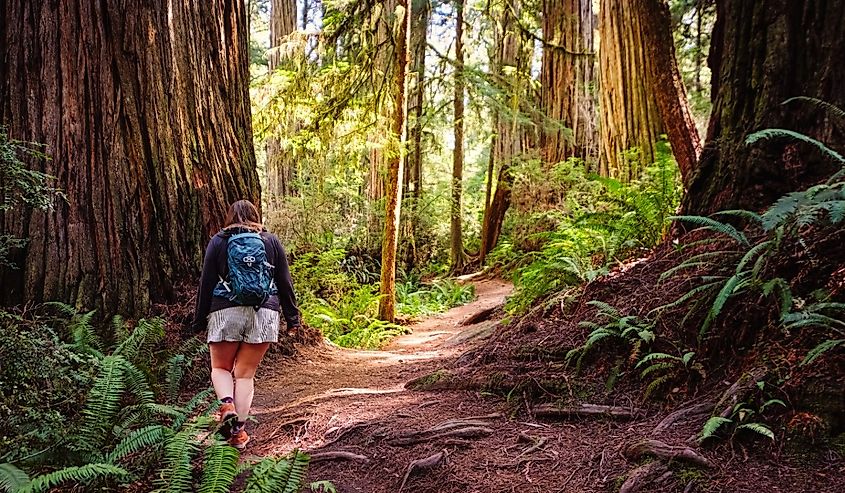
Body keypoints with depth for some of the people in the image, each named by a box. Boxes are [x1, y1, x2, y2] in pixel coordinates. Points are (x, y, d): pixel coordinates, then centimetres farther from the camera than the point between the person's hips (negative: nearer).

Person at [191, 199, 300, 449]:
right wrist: (292, 316, 15)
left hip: (226, 312, -1)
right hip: (264, 313, 1)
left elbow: (206, 283, 4)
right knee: (246, 373, 8)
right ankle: (239, 430, 4)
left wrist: (199, 320, 12)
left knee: (220, 368, 14)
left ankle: (227, 405, -14)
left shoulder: (218, 241, 5)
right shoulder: (271, 241, 9)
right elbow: (285, 282, 9)